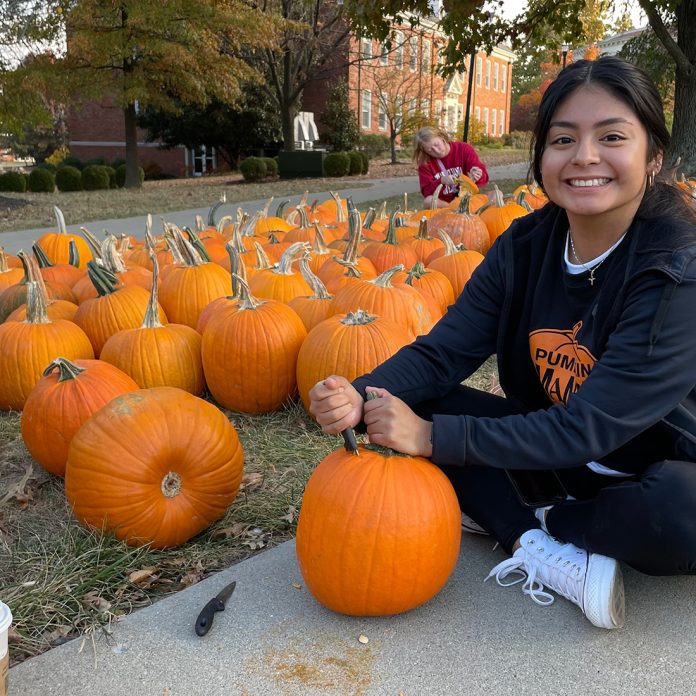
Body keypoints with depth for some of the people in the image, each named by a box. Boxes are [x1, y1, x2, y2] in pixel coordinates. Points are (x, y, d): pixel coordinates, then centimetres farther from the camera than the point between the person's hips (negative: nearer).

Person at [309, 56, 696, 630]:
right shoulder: (527, 245, -9)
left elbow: (590, 428, -30)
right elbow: (442, 351, -12)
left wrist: (431, 436, -32)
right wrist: (361, 400, -32)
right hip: (553, 450, 5)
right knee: (419, 402, -11)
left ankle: (542, 524, -8)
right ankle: (539, 547, -16)